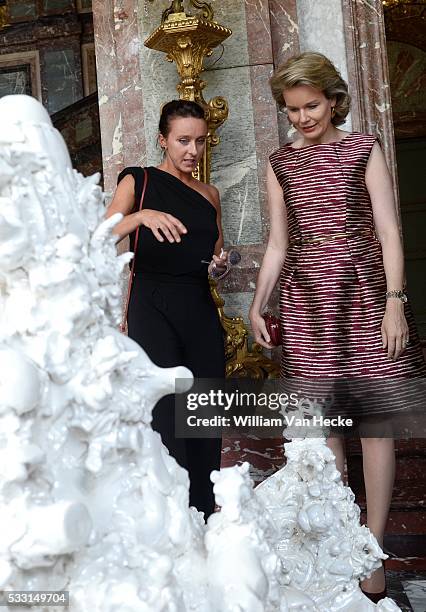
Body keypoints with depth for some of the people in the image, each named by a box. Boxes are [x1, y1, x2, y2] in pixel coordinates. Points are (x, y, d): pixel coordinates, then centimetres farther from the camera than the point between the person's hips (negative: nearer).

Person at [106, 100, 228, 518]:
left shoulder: (209, 194, 18)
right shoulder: (138, 181, 4)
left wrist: (220, 264, 3)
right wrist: (141, 216, -27)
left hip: (200, 310, 5)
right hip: (152, 306, -5)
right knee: (165, 417, -13)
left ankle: (203, 522, 12)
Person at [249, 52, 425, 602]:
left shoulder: (363, 148, 6)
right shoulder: (280, 163, 13)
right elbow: (278, 243, 13)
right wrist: (257, 305, 4)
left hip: (365, 293, -2)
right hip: (305, 300, 2)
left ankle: (373, 552, 7)